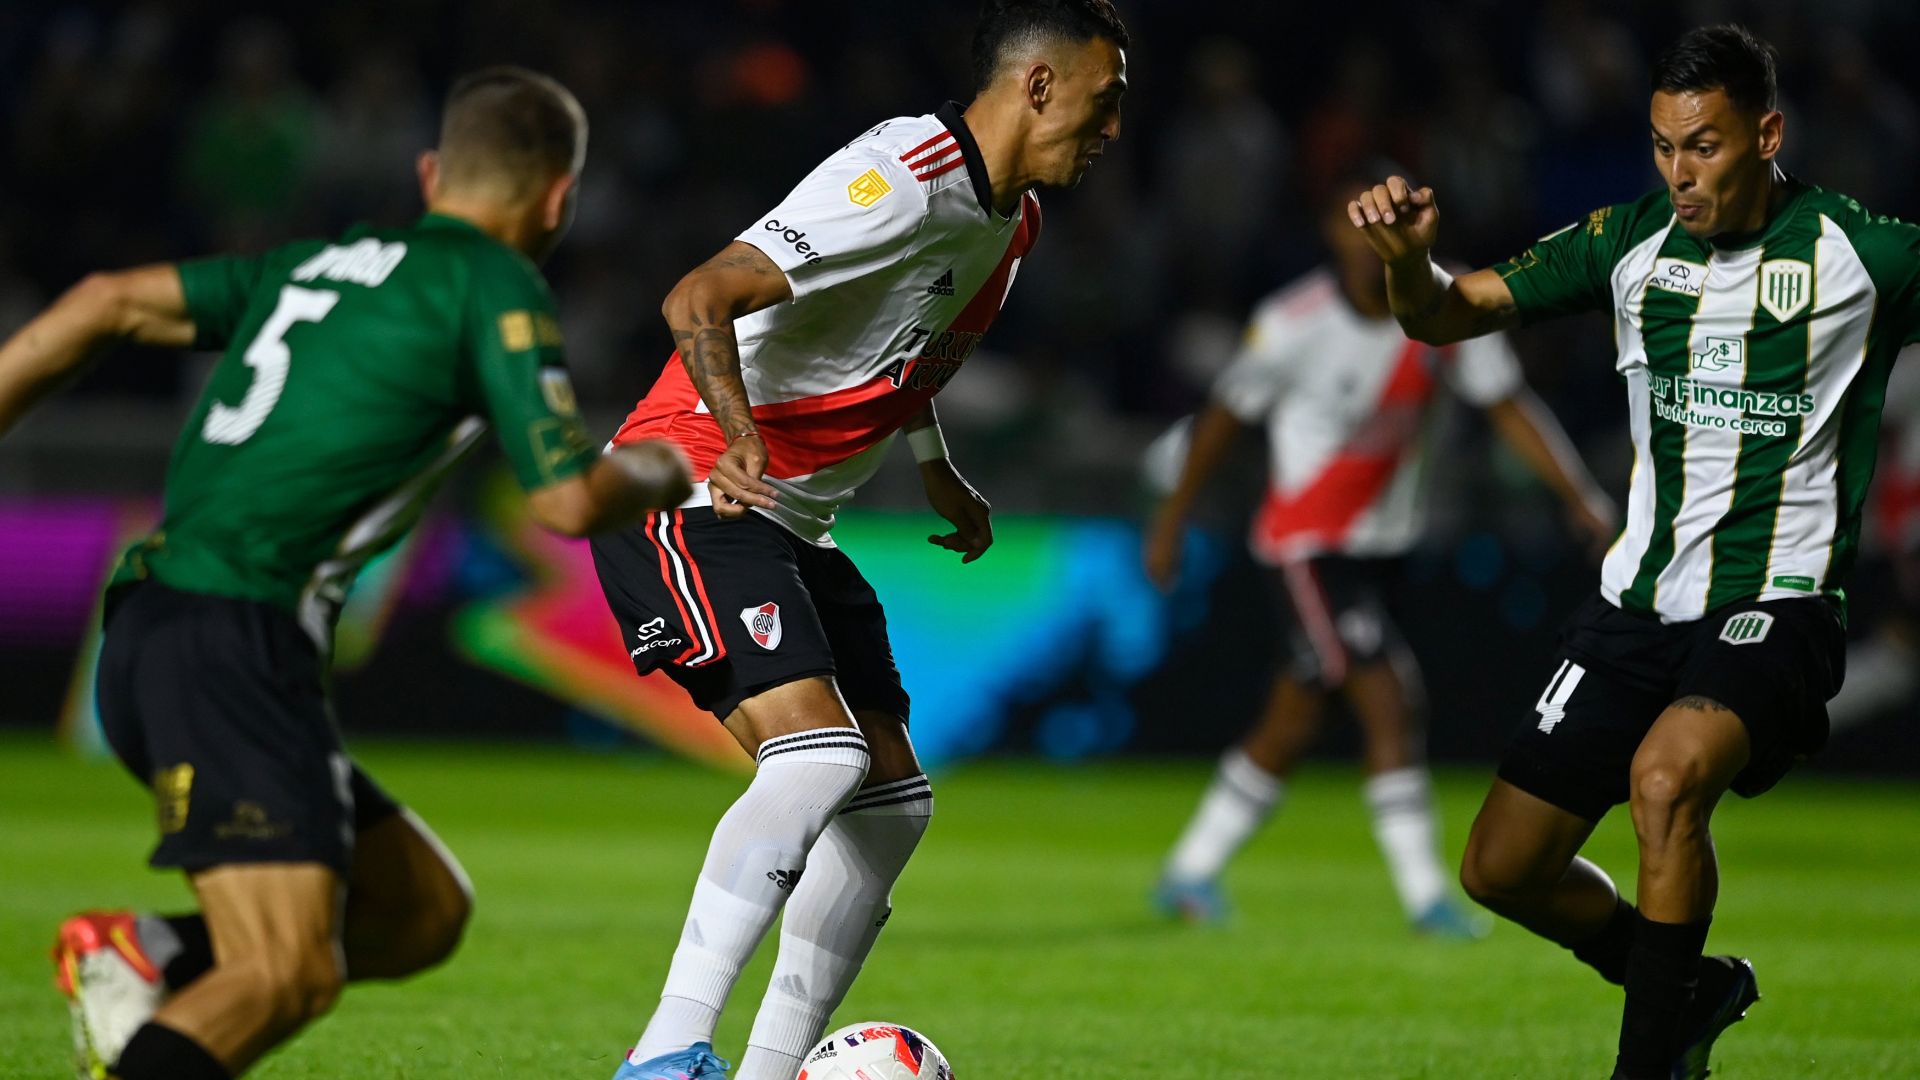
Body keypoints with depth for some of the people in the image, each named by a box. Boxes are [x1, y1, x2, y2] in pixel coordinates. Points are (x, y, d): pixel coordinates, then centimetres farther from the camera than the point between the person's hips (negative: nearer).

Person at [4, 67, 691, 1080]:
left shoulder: (321, 264, 21)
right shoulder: (495, 287, -1)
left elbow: (111, 302, 16)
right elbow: (567, 501, -6)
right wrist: (656, 471, 15)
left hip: (149, 643, 8)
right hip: (233, 643, -8)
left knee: (422, 911, 13)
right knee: (290, 972, -20)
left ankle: (145, 955, 4)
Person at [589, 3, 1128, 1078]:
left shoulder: (1013, 215, 11)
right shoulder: (903, 181, -21)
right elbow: (699, 301, -29)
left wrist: (943, 478, 30)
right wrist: (742, 446, -41)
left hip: (795, 525, 10)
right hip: (691, 497, -10)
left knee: (893, 798, 5)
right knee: (820, 755, -26)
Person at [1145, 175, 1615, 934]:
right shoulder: (1295, 323, -16)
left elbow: (1508, 408, -2)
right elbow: (1227, 415, -3)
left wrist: (1581, 497, -11)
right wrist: (1173, 520, 6)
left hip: (1383, 542, 6)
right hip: (1309, 543, -5)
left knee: (1291, 728, 12)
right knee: (1391, 701, -16)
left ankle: (1188, 873, 27)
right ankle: (1425, 897, -11)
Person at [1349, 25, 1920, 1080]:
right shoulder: (1631, 239, 3)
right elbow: (1447, 315, 5)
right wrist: (1409, 260, -17)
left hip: (1775, 604, -5)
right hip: (1639, 600, 6)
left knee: (1667, 773, -34)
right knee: (1501, 870, 6)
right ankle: (1691, 991, 32)